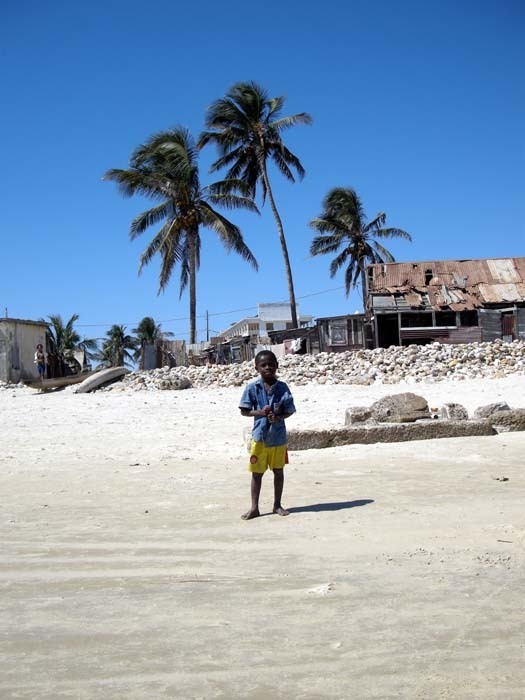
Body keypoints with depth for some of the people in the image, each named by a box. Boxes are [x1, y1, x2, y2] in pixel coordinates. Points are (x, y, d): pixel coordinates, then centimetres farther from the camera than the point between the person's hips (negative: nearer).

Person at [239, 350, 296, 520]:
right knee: (257, 472, 6)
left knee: (278, 471, 12)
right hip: (259, 435, -1)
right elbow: (244, 411, -2)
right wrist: (259, 412, -18)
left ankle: (277, 504, 27)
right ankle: (254, 507, 16)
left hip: (278, 436, 1)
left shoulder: (282, 387, -3)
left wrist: (279, 417, -19)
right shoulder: (252, 387, -5)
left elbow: (289, 410, 0)